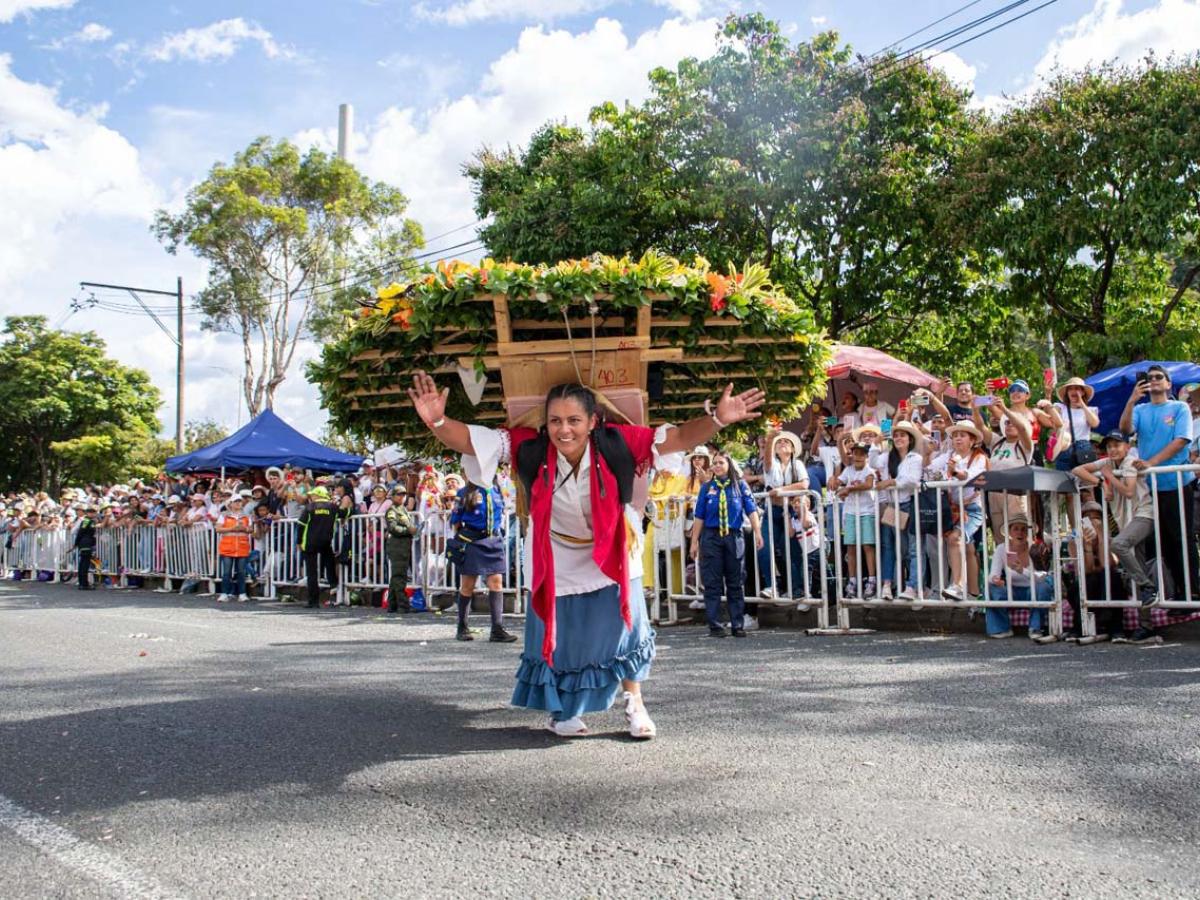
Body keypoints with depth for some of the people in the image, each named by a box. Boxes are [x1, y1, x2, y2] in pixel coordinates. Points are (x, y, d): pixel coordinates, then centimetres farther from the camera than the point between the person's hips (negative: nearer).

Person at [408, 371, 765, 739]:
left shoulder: (616, 444, -27)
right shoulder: (529, 448, -27)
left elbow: (678, 438, -26)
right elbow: (468, 440, -29)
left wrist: (717, 419, -43)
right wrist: (437, 421, -49)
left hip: (612, 555, 0)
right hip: (557, 561, 0)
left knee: (623, 626, 8)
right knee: (559, 634, 11)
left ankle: (634, 704, 32)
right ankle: (561, 709, 37)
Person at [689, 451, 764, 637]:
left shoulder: (740, 485, 5)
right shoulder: (707, 487, 7)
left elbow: (751, 510, -3)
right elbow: (699, 516, 8)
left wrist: (757, 533, -15)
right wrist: (694, 542, 5)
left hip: (734, 537, 0)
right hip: (711, 537, 0)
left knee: (736, 584, 4)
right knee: (712, 584, 0)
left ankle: (738, 625, 10)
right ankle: (715, 626, 5)